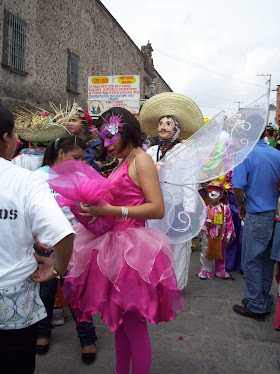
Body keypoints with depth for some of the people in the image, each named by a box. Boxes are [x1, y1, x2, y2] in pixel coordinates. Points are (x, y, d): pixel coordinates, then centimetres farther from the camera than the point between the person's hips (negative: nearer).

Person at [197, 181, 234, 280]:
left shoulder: (225, 208, -5)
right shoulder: (206, 208, -2)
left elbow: (229, 223, -1)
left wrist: (228, 235, -2)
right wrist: (207, 222, -19)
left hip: (220, 236, 0)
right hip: (208, 235, 0)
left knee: (221, 253, 13)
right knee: (206, 253, 8)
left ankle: (220, 270, 29)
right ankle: (205, 270, 22)